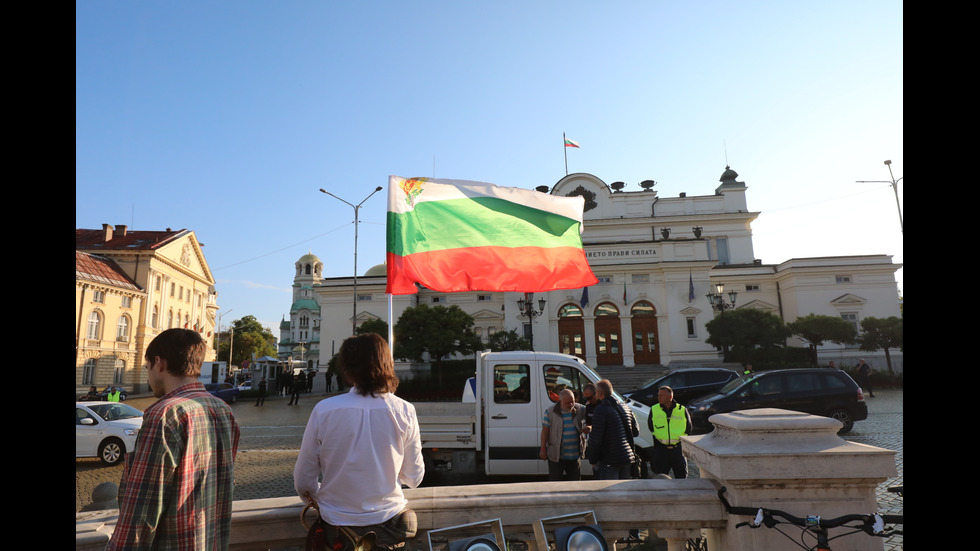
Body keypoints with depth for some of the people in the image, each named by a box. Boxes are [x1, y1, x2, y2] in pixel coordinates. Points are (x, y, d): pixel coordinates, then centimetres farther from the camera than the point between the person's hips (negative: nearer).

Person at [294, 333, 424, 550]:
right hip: (388, 523, 0)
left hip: (336, 523, 0)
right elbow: (414, 478, -3)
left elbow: (303, 483, -5)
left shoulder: (324, 410, -15)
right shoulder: (404, 411, -13)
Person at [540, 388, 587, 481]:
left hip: (575, 456, 3)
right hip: (556, 456, -3)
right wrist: (543, 450, -3)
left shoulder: (580, 409, -1)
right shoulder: (550, 411, -8)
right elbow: (545, 432, -4)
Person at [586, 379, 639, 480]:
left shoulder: (601, 410, -15)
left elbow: (595, 438, -16)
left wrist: (592, 459, -5)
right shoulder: (624, 407, 9)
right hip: (627, 457, 7)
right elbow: (636, 432, 16)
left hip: (609, 460, -7)